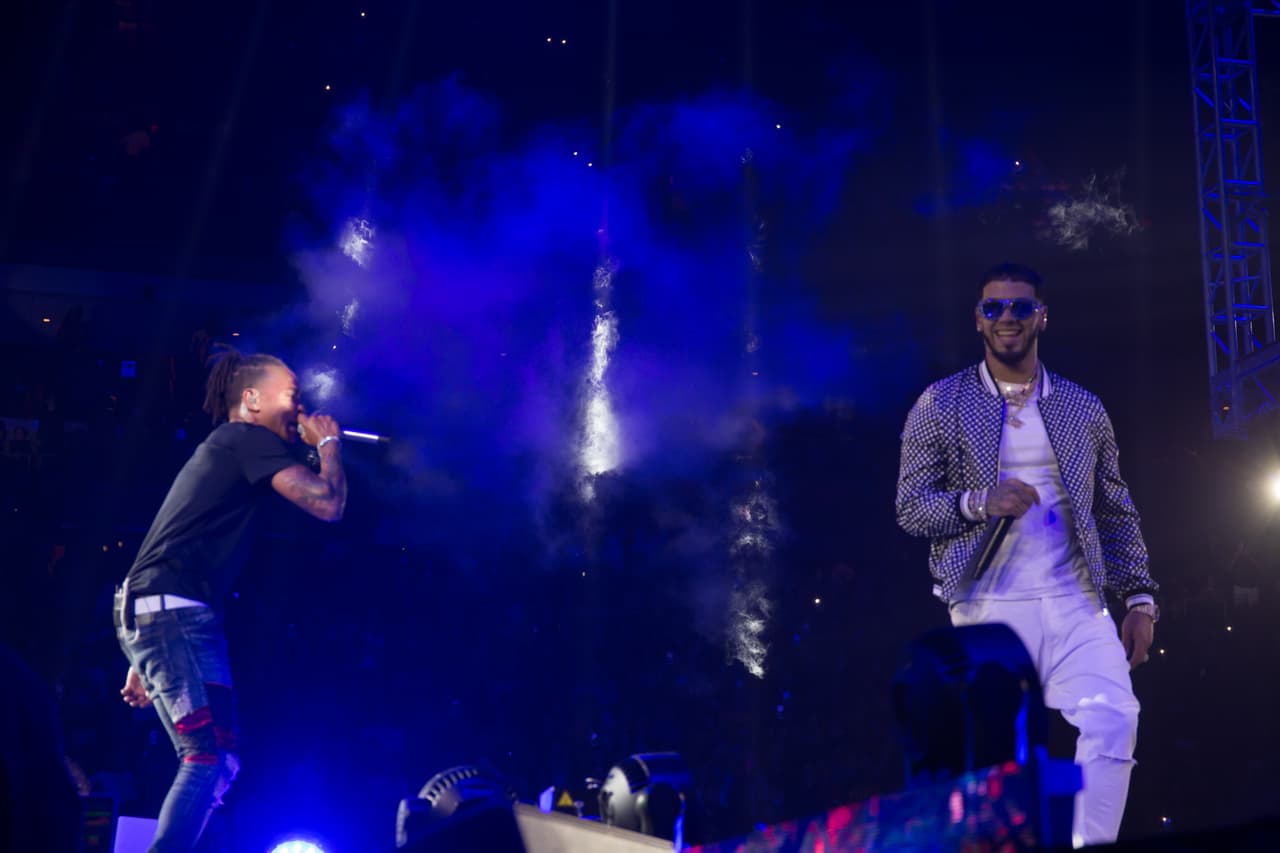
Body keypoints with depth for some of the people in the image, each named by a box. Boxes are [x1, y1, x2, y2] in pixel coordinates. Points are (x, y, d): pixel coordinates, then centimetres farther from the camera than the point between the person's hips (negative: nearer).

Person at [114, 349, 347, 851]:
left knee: (214, 762, 11)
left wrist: (144, 662, 28)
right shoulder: (250, 438, -2)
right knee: (211, 757, -17)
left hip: (149, 613, 10)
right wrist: (329, 444, 8)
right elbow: (328, 504, -12)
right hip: (173, 612, -10)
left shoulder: (219, 450, 28)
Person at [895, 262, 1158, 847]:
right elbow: (910, 507, 2)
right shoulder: (940, 405, 5)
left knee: (1113, 717, -19)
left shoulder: (1083, 409, 13)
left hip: (1075, 603, 2)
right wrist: (979, 502, -16)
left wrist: (1140, 597, 6)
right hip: (988, 607, -2)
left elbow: (1117, 514, 15)